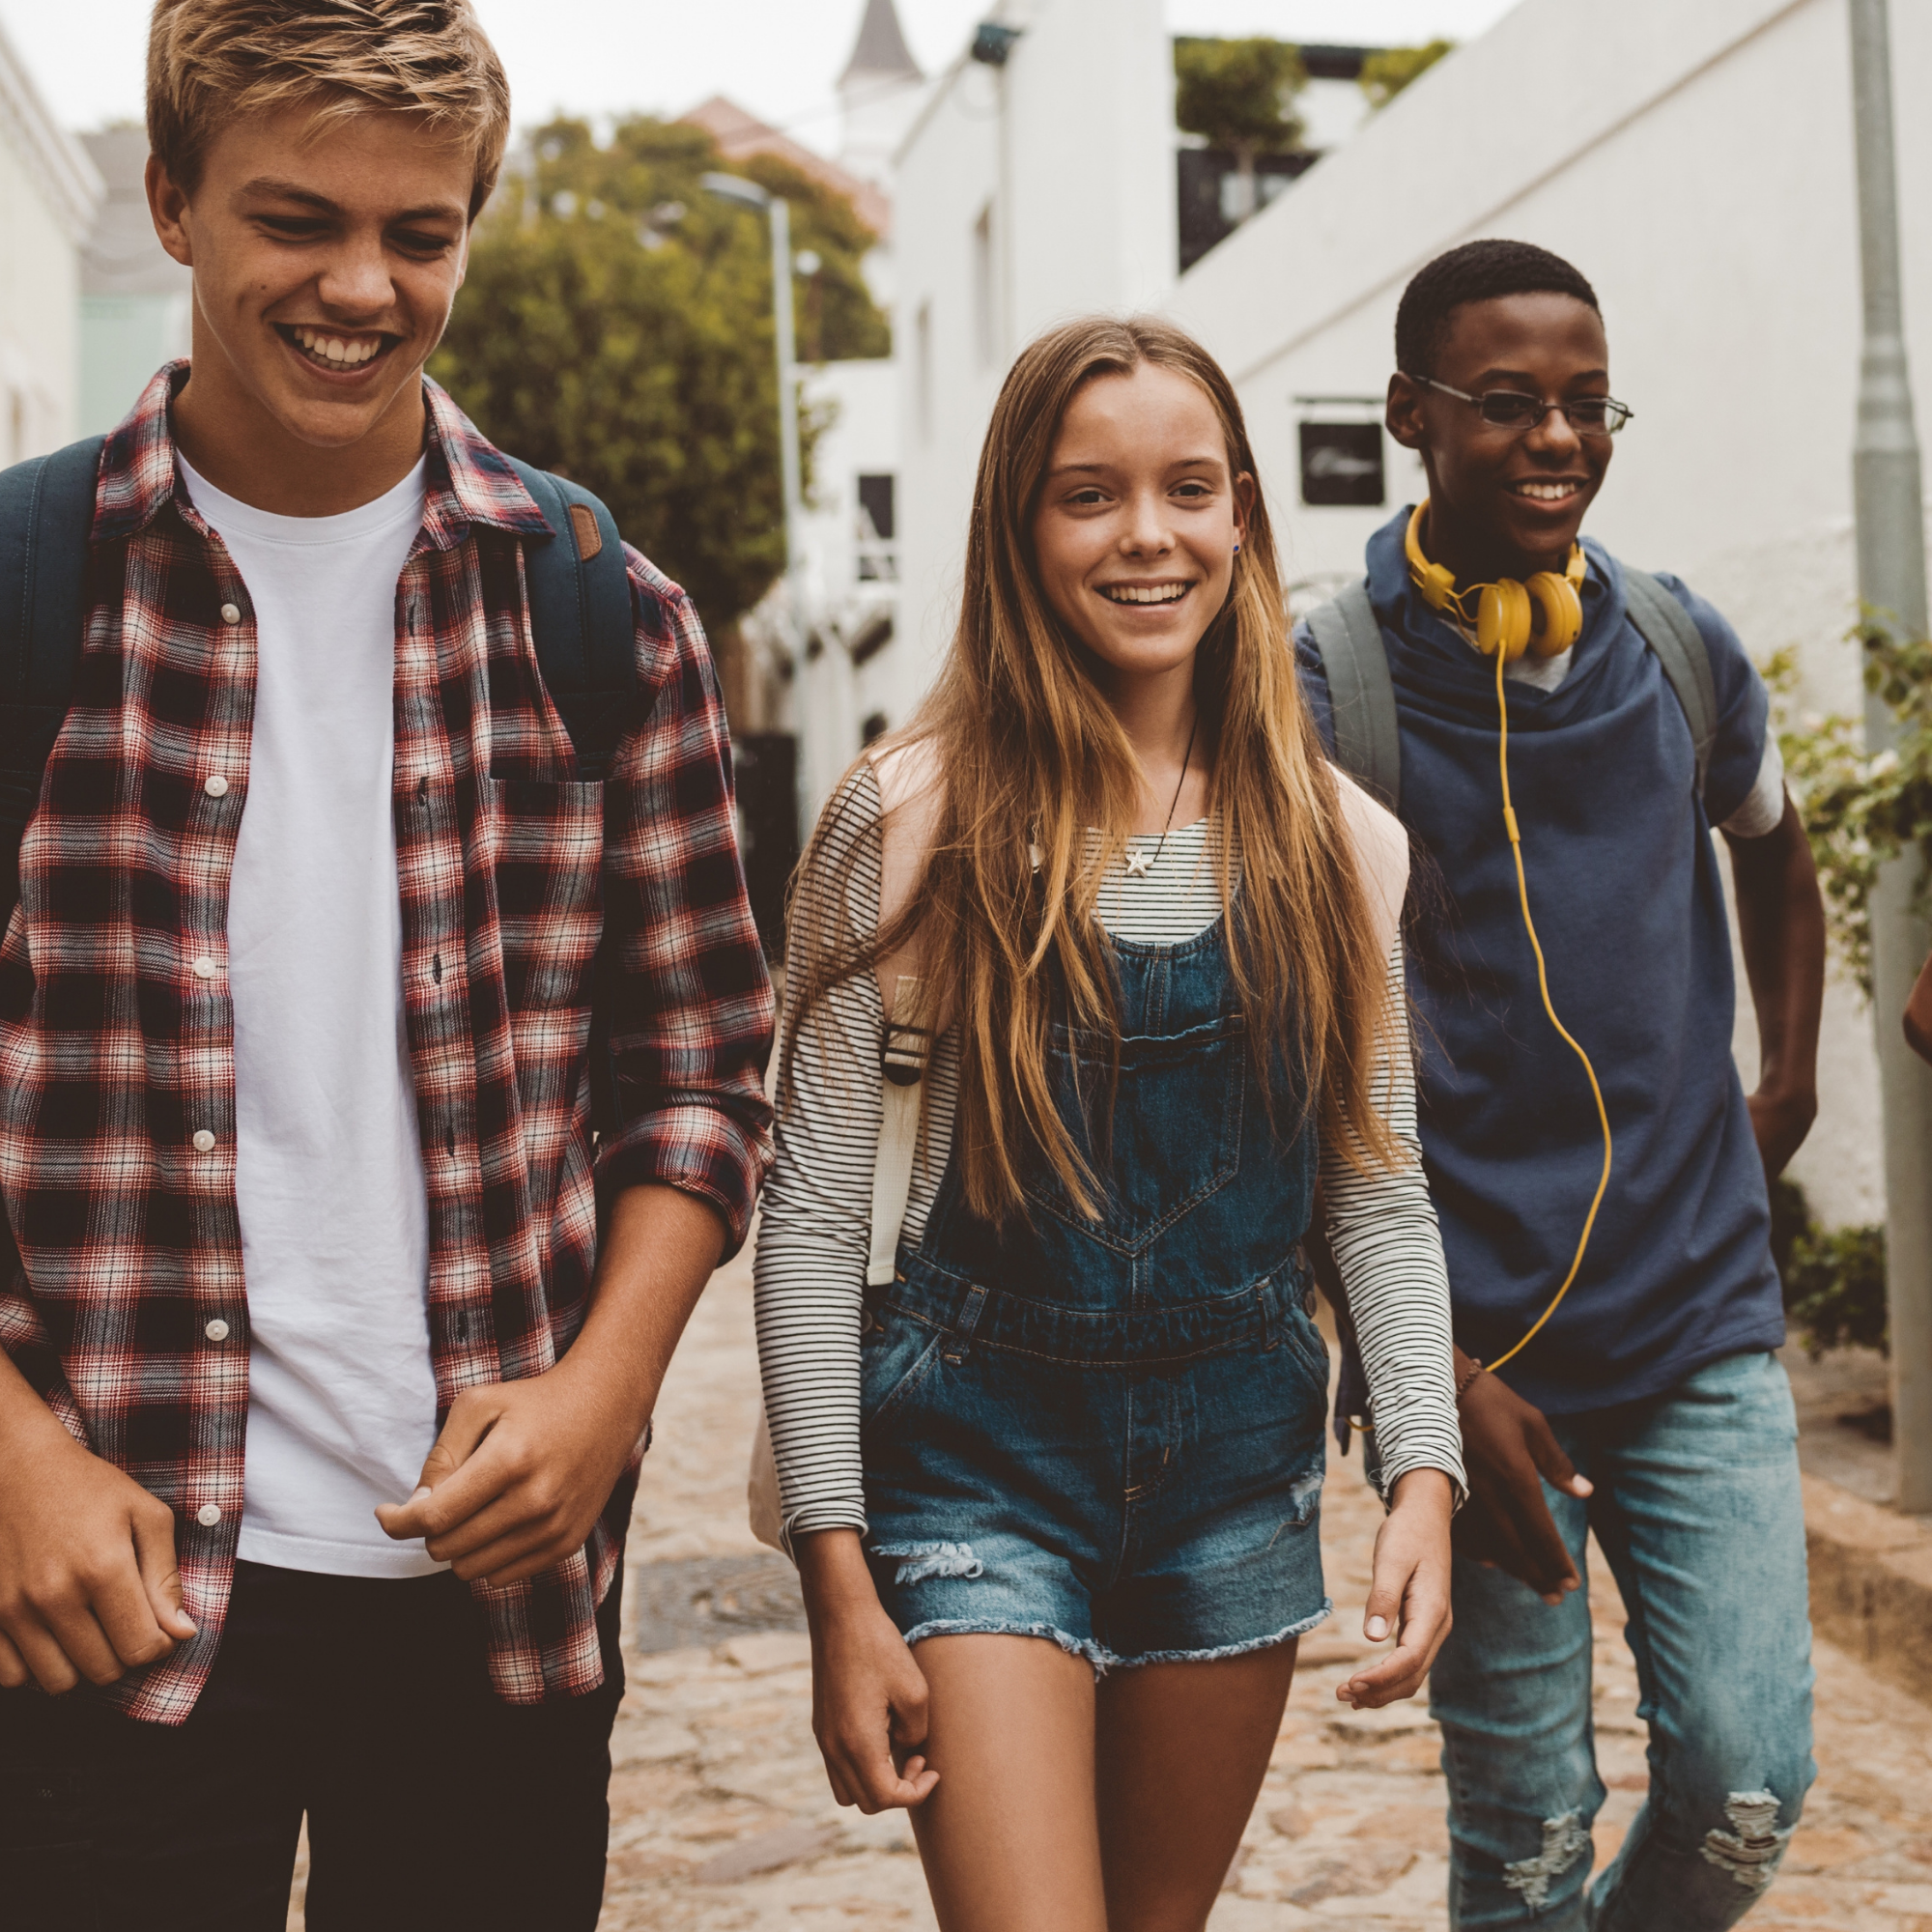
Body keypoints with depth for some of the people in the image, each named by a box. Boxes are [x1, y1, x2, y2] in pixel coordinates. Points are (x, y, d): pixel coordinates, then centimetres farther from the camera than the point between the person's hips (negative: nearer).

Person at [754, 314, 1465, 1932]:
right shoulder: (916, 821, -9)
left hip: (1242, 1455, 4)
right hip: (982, 1452, -4)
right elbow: (811, 1219, -7)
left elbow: (1383, 1195, 7)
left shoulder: (1339, 841, 2)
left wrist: (1425, 1470, -6)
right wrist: (836, 1572, -10)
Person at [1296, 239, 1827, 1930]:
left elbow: (1774, 854, 28)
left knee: (1747, 1789, 4)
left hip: (1704, 1315, 4)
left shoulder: (1681, 648, 5)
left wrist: (1787, 1089, 18)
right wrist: (1438, 1379, -13)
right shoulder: (1320, 692, -9)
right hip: (1475, 1344, -3)